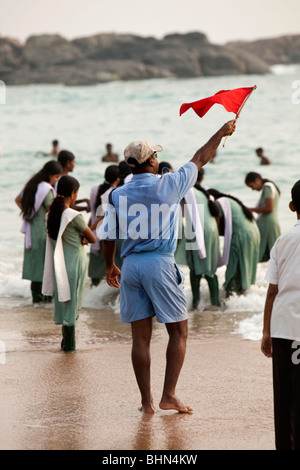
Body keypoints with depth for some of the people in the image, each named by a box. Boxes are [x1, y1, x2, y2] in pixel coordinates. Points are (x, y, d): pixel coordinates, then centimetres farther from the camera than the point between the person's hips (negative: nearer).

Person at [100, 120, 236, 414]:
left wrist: (109, 267, 25)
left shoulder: (117, 195, 3)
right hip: (160, 263, -4)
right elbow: (200, 159, 8)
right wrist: (221, 133, 23)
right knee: (178, 333, 6)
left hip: (130, 265, 4)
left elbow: (108, 236, 8)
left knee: (141, 337, 5)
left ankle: (146, 401, 6)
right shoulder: (169, 185, -5)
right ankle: (168, 396, -1)